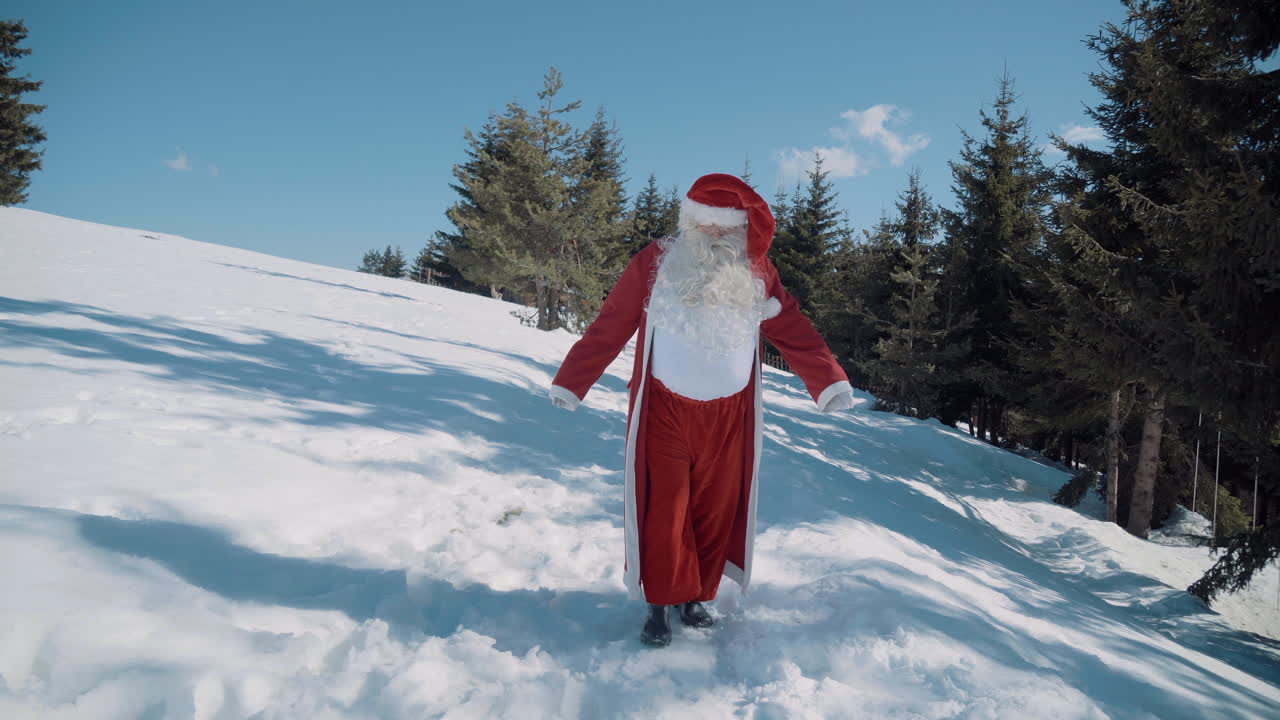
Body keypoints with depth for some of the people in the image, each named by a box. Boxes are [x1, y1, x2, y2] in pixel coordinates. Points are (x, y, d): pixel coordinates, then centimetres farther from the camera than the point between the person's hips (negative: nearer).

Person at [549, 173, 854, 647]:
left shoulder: (756, 274, 1)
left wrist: (829, 382, -13)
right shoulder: (655, 263, -7)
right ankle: (661, 602, 18)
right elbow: (609, 328, -5)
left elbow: (792, 330, -1)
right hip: (665, 409, -2)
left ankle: (697, 595, 29)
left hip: (729, 415, 3)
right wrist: (570, 383, -5)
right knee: (663, 508, 2)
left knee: (716, 509, 11)